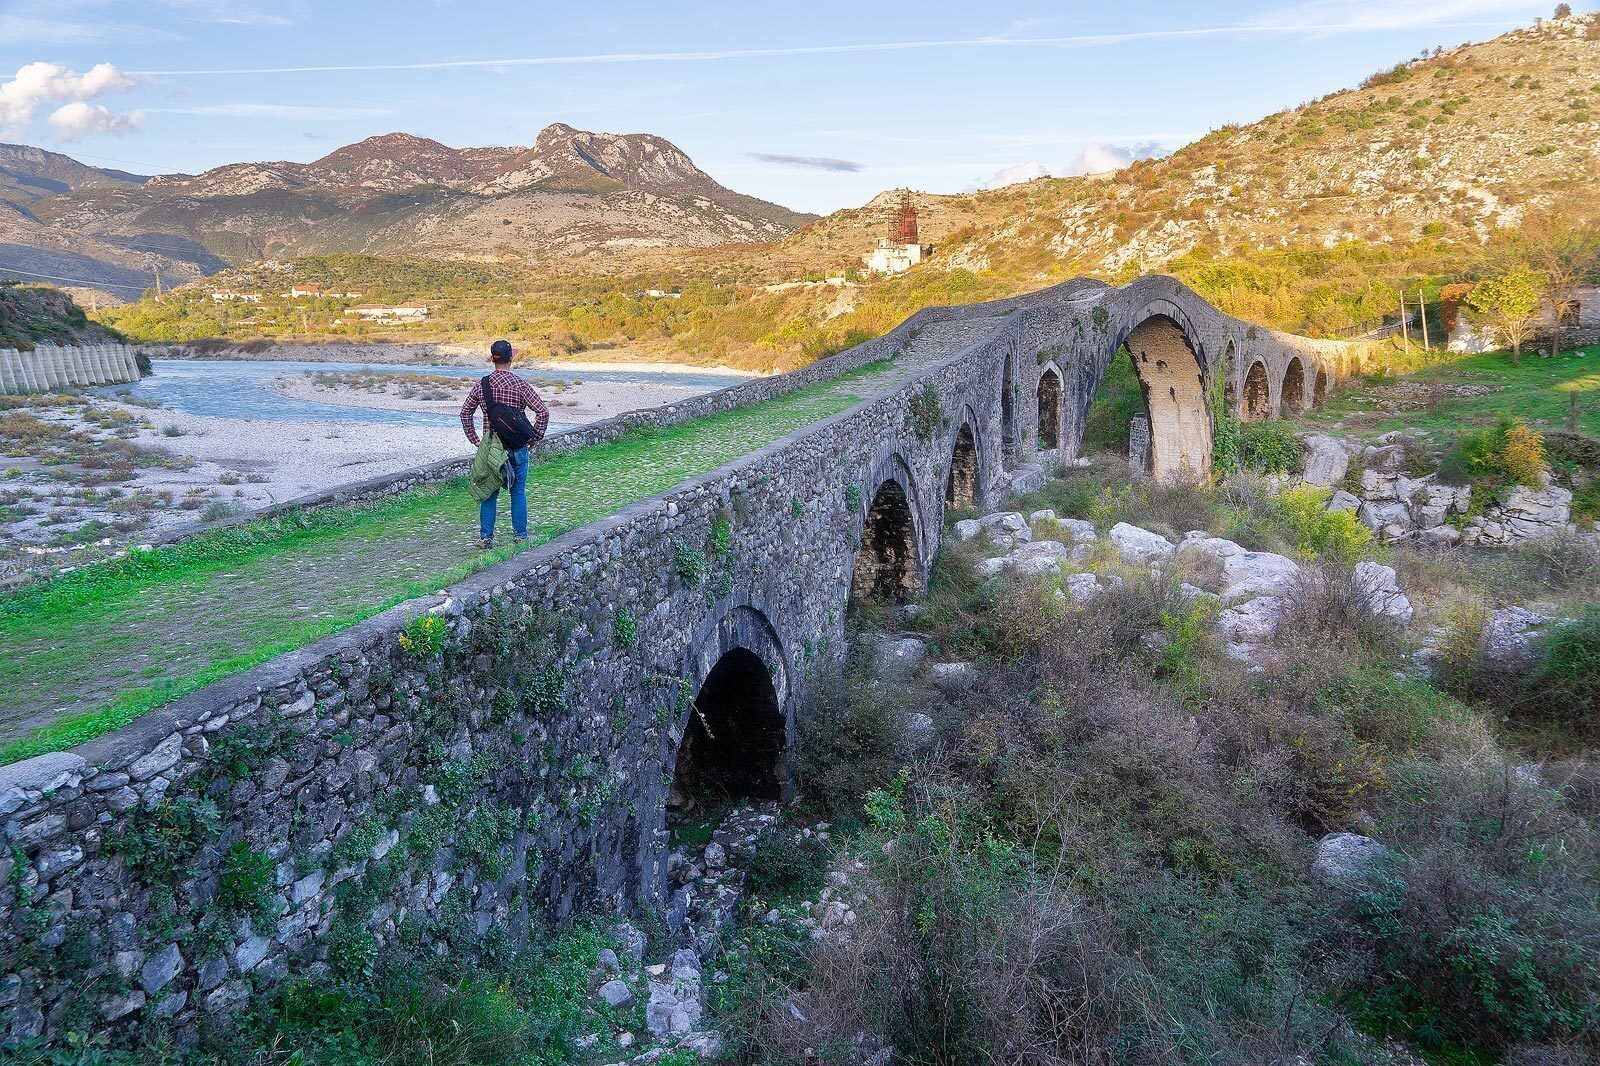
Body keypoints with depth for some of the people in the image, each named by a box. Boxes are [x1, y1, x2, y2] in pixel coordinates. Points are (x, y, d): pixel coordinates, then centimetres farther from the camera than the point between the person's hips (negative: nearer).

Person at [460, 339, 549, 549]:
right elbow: (543, 411, -13)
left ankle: (486, 537, 10)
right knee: (518, 491, 8)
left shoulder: (482, 385, 0)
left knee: (489, 492, 9)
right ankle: (520, 535, 13)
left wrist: (474, 438, 13)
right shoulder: (520, 385, -9)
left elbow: (465, 412, 7)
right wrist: (536, 436, -1)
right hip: (517, 446, -2)